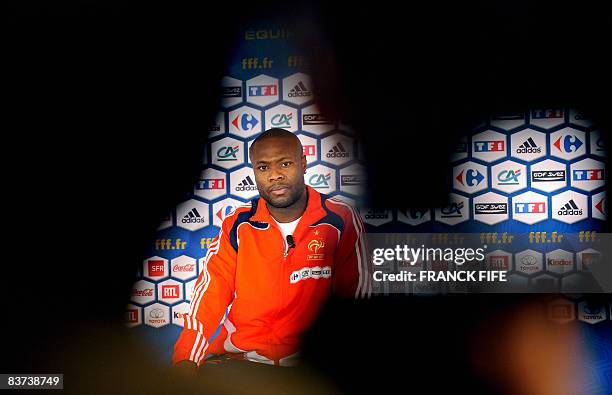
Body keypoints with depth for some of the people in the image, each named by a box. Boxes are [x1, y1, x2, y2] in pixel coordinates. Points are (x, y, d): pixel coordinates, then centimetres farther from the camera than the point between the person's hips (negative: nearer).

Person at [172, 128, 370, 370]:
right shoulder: (237, 225, 8)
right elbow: (209, 295, 2)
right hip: (236, 356, 1)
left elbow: (355, 302, 1)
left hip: (307, 360, -1)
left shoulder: (341, 221, 2)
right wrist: (185, 359, -14)